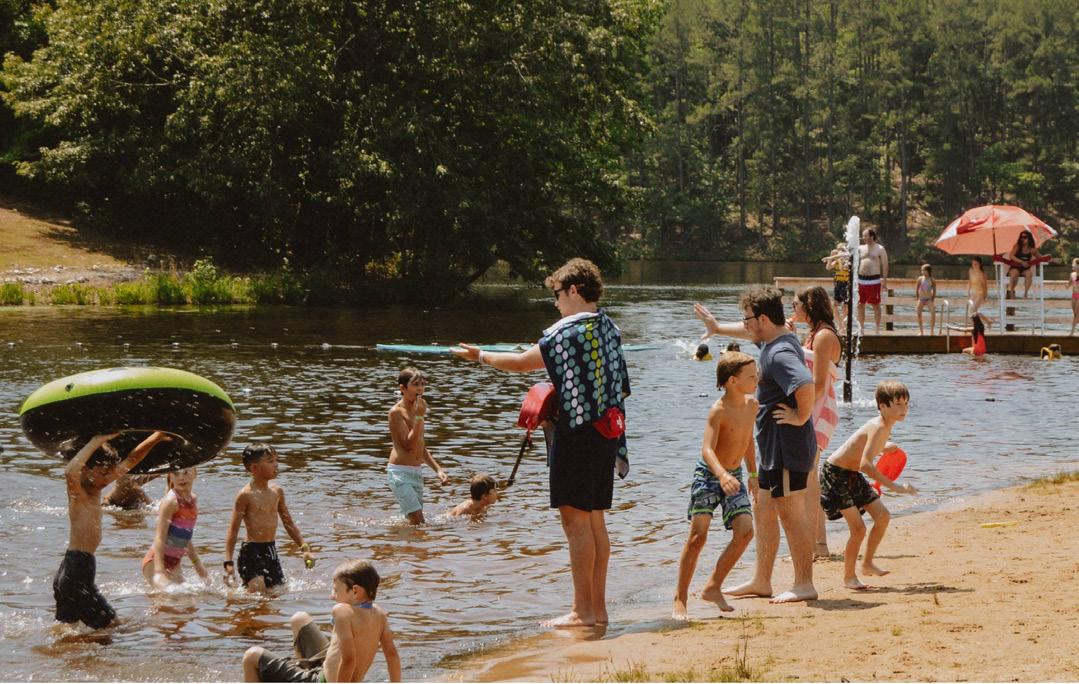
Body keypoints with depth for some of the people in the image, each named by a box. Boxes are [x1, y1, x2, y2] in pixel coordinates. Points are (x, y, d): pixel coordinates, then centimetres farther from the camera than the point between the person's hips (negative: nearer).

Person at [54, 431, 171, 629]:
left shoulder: (96, 488, 11)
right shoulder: (78, 492, -12)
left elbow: (131, 460, 20)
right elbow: (70, 472, -37)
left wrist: (156, 437, 22)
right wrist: (97, 442, -33)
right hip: (77, 570, -9)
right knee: (110, 625, -7)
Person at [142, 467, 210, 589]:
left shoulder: (193, 500, 11)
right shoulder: (171, 501, -14)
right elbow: (160, 538, -21)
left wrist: (199, 566, 27)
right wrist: (159, 571, -31)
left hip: (174, 565, 8)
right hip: (155, 561, -8)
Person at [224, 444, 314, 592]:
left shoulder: (277, 491, 9)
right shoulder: (246, 495, -10)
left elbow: (289, 523, 19)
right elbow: (233, 530, -10)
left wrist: (305, 548, 13)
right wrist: (228, 563, -17)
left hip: (271, 552, 7)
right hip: (252, 552, -7)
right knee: (258, 592, -21)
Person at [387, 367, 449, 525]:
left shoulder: (416, 410, 14)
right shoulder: (397, 412, -11)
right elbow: (408, 445, -19)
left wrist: (438, 469, 16)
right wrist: (420, 417, -20)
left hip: (417, 472, 9)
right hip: (400, 472, -9)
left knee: (415, 522, 9)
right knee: (418, 522, -17)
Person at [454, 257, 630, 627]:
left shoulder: (566, 332, -14)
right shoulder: (610, 328, 10)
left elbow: (521, 363, -6)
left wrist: (480, 356, 9)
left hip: (578, 433, -8)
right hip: (607, 430, 9)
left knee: (575, 519, -5)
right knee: (594, 520, 12)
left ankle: (582, 610, -4)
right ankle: (598, 607, 15)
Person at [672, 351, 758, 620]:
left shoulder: (752, 405, 2)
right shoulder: (718, 411, -19)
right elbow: (707, 449, -31)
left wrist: (752, 474, 26)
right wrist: (722, 475, -48)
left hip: (734, 476, 6)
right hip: (708, 474, -6)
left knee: (745, 530, -10)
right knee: (698, 535, -11)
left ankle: (713, 587, 4)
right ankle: (680, 600, -4)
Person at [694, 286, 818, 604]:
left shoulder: (780, 354, -22)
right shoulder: (775, 340, 11)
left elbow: (806, 384, -39)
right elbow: (751, 334, 35)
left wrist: (801, 417, -25)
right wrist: (718, 327, 45)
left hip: (787, 448, -11)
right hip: (773, 447, 11)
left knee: (791, 514, -5)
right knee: (764, 512, 16)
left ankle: (804, 584, 0)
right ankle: (761, 581, 24)